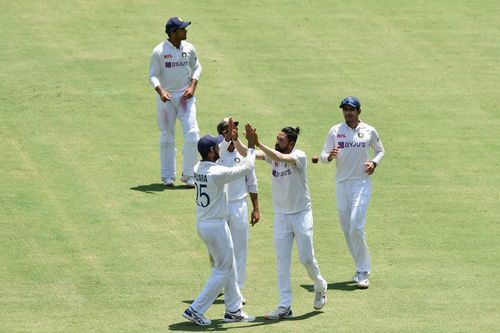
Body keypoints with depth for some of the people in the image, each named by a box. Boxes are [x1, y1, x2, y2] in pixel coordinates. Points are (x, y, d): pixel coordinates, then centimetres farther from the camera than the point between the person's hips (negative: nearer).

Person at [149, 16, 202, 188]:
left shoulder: (189, 49, 0)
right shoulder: (159, 51, -10)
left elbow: (196, 68, 11)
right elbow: (153, 75, -8)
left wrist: (192, 87, -6)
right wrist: (161, 91, -26)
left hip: (185, 96, 2)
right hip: (166, 98, -2)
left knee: (192, 134, -8)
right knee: (167, 137, 6)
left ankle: (188, 174, 2)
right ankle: (168, 176, 16)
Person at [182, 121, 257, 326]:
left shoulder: (198, 169, 1)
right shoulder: (217, 173, -25)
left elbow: (220, 156, 21)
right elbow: (246, 168, -18)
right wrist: (251, 146, -9)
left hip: (202, 224, 9)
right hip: (216, 226, -9)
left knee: (229, 267, 20)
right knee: (223, 270, 2)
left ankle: (233, 310, 28)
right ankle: (196, 310, -1)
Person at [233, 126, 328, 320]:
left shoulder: (299, 156, -16)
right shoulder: (273, 155, 0)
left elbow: (281, 158, -37)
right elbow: (246, 154, -7)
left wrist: (258, 144, -44)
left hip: (301, 215, -5)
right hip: (281, 215, 5)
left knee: (306, 258, 2)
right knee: (282, 262, 1)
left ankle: (320, 288, 31)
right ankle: (285, 307, 3)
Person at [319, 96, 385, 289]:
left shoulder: (369, 131, 2)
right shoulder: (335, 131, 4)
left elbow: (380, 150, 17)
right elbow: (323, 156, 3)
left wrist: (374, 162, -4)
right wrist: (330, 156, -21)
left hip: (362, 183, -3)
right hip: (342, 184, 3)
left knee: (356, 227, -16)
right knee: (346, 229, 6)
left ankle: (363, 272, -9)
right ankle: (362, 268, 20)